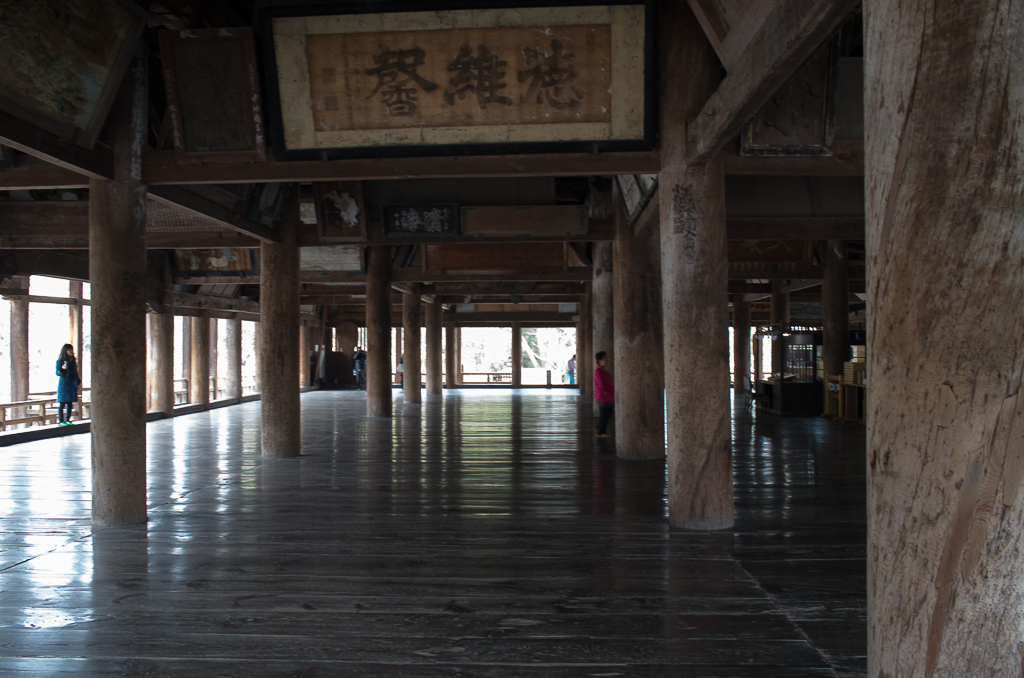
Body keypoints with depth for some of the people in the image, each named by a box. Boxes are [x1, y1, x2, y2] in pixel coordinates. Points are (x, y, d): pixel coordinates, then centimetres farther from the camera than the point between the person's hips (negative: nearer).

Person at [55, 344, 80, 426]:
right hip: (63, 384, -5)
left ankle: (67, 420, 11)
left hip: (72, 384, 6)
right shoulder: (60, 361, -4)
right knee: (62, 403, -5)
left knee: (70, 403, 6)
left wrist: (78, 381, 13)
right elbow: (57, 373, -7)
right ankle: (60, 420, -1)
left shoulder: (73, 361, 13)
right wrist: (62, 369, -26)